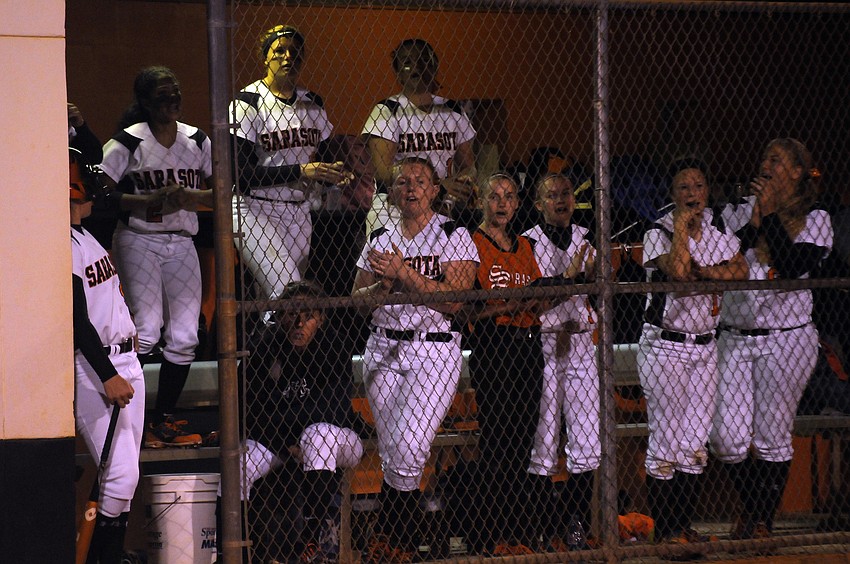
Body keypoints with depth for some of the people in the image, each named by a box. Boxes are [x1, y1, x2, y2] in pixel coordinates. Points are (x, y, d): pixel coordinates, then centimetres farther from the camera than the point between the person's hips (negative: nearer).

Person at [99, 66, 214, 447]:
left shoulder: (197, 140, 8)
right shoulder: (127, 143, -6)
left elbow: (219, 191, 12)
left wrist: (188, 196, -8)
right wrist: (150, 200, -20)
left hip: (181, 243, 5)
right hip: (138, 240, -5)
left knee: (184, 336, 0)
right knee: (147, 331, -16)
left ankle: (163, 420, 12)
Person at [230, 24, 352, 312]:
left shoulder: (312, 103, 11)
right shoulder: (248, 103, -10)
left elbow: (324, 157, 20)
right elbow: (241, 175, -17)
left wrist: (335, 174, -4)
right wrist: (301, 171, -23)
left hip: (299, 212, 6)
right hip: (255, 211, -6)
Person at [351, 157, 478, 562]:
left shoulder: (453, 236, -1)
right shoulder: (380, 239, 13)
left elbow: (454, 300, -13)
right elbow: (356, 299, 11)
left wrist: (405, 274, -20)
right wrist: (385, 285, -10)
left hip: (433, 350, -4)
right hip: (383, 351, 4)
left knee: (408, 447, -16)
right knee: (391, 450, 1)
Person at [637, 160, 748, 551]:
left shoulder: (718, 228, 9)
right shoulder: (659, 233, -9)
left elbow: (740, 271, -5)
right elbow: (678, 271, -27)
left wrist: (700, 270, -16)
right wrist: (681, 226, -23)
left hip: (705, 345, 5)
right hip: (665, 345, -5)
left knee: (696, 444, 7)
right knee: (666, 442, -5)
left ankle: (685, 526, 14)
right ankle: (665, 531, 2)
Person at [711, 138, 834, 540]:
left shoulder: (815, 219, 1)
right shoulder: (741, 209, 10)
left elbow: (793, 266, -14)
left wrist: (770, 215, -13)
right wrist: (753, 223, -11)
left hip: (785, 337, -3)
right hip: (735, 337, 3)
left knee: (773, 438, 1)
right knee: (727, 439, -2)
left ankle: (763, 521, 15)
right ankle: (750, 507, 22)